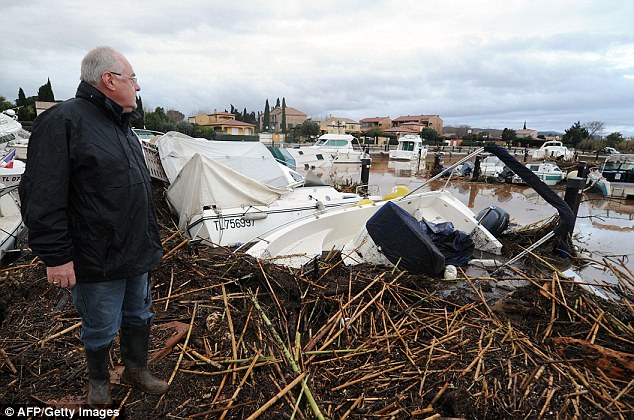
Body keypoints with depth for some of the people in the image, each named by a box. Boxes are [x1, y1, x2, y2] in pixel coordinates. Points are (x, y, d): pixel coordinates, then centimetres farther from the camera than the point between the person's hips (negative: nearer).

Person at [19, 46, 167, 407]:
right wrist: (56, 256, -18)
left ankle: (137, 369, 42)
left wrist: (150, 239, 21)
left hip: (137, 253, 8)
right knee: (101, 329, 13)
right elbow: (43, 198, -19)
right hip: (98, 261, -7)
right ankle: (99, 381, 39)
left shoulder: (123, 125, 11)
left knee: (139, 316, 21)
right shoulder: (64, 121, -16)